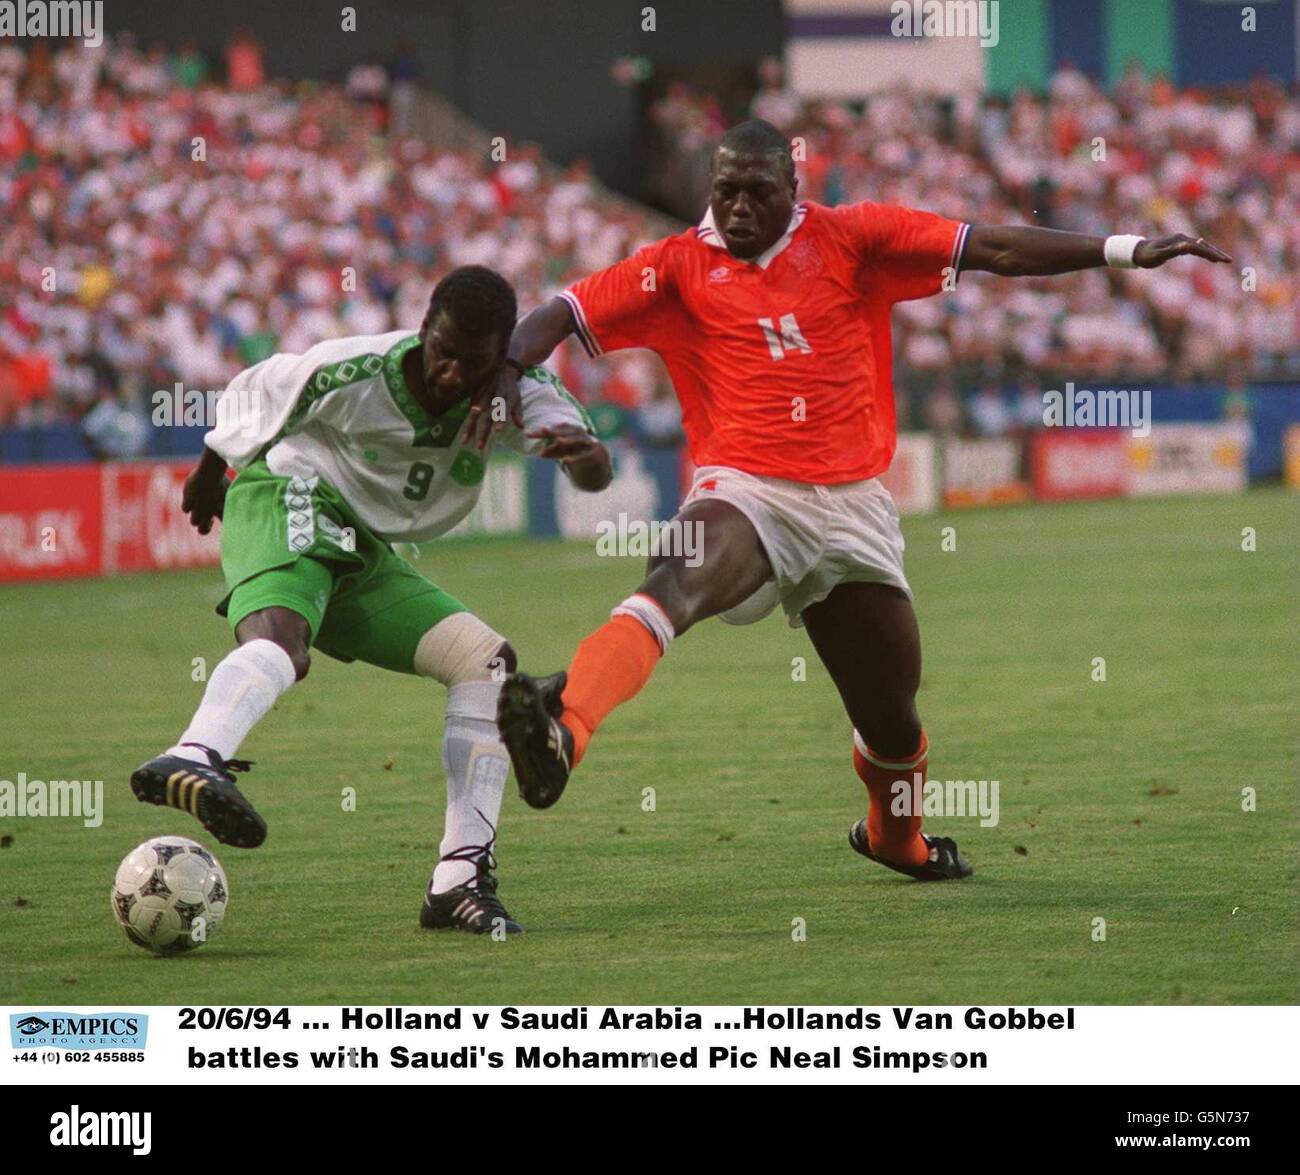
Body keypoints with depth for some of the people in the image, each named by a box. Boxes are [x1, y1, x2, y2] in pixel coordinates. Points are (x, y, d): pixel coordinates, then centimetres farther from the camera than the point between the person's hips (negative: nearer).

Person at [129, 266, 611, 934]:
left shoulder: (516, 393, -9)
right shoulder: (348, 372, -17)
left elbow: (595, 476, -25)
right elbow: (251, 394, 3)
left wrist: (584, 452, -50)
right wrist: (210, 472, 20)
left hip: (365, 558, 6)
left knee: (488, 661, -7)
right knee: (280, 641, -37)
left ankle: (460, 878, -9)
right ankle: (192, 760, -69)